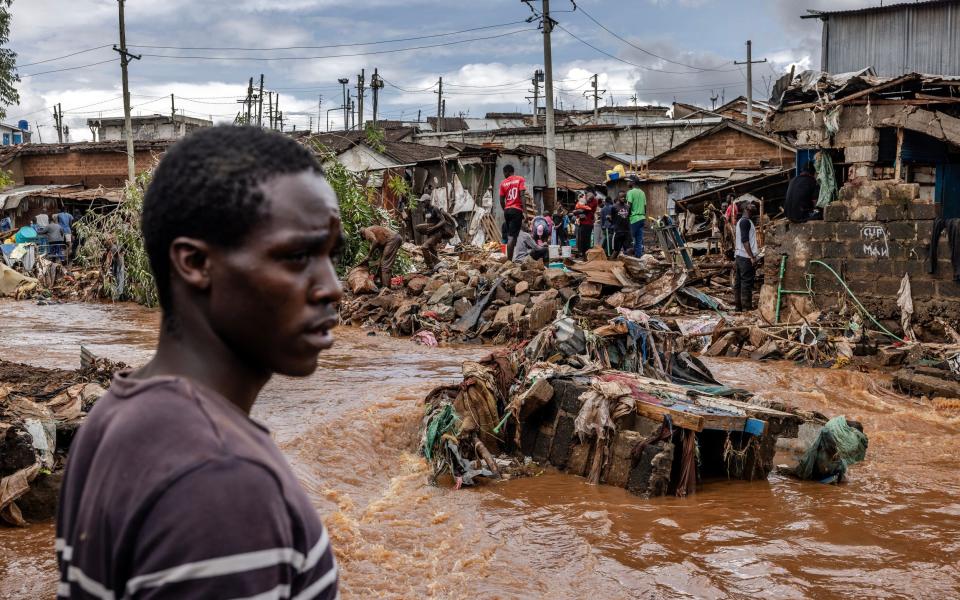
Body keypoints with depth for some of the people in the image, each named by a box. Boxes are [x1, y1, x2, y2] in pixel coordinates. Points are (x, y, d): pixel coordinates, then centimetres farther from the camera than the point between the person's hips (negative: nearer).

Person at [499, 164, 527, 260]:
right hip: (517, 210, -4)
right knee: (512, 236, -11)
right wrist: (524, 211, -12)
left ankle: (509, 259, 15)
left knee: (510, 235, 16)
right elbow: (522, 196, -10)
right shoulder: (520, 179, 1)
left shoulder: (503, 183, 9)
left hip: (507, 210, 4)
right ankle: (509, 260, -20)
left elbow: (501, 200, 9)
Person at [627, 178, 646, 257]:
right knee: (639, 239, 7)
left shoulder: (631, 192, -8)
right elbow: (645, 206, 17)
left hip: (634, 218, -7)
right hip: (642, 218, 7)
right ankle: (639, 255, 7)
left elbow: (629, 206, -14)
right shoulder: (642, 193, 15)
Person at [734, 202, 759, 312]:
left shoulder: (740, 221, 19)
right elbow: (745, 240, -21)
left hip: (740, 256, 10)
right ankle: (747, 307, -8)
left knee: (739, 281, 9)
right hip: (746, 257, -10)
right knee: (747, 282, -8)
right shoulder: (746, 221, -13)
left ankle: (739, 306, 13)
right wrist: (752, 257, -21)